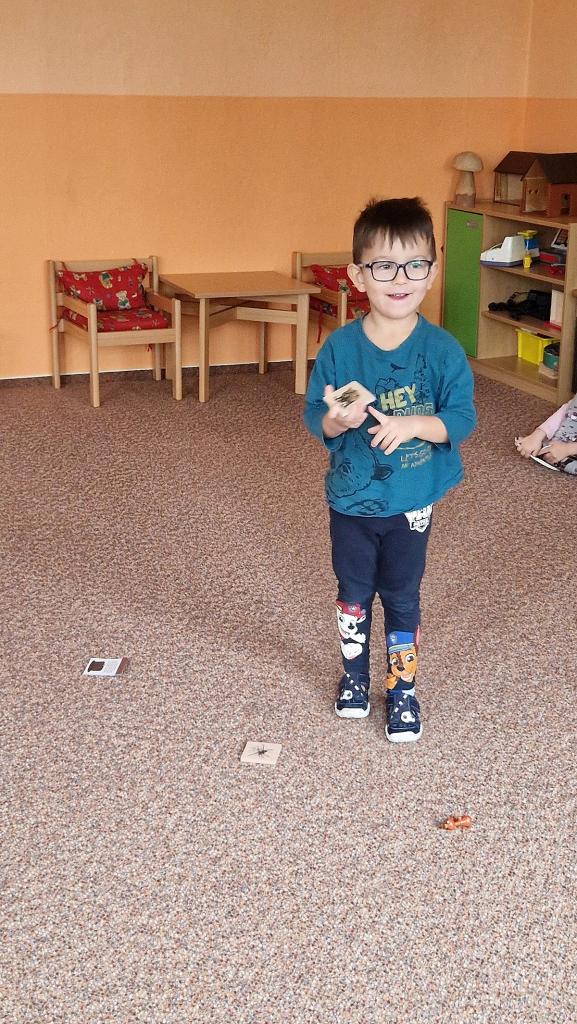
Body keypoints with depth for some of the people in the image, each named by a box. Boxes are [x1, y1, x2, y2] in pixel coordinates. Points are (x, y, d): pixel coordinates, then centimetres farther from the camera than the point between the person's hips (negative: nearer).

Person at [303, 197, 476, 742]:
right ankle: (354, 675, 40)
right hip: (350, 499, 1)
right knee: (353, 595, 18)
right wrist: (335, 421, -27)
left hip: (411, 503, -1)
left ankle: (402, 689, 31)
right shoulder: (339, 347, -11)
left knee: (402, 599, 12)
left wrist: (412, 425, -28)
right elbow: (312, 416, -4)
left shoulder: (441, 349, -13)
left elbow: (462, 418, -11)